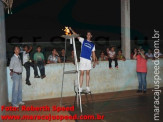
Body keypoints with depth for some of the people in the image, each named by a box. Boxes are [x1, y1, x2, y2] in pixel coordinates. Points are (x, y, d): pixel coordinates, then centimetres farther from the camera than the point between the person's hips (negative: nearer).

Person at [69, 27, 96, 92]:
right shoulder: (83, 40, 9)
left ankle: (87, 87, 13)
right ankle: (80, 88, -1)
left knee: (88, 73, 6)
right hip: (82, 59, -2)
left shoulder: (93, 44, 14)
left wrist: (94, 61, 7)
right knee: (82, 73, -4)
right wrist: (71, 30, -10)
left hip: (89, 60, 2)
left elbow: (93, 53, 14)